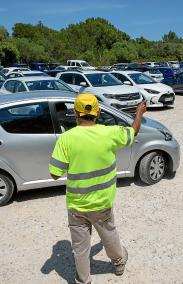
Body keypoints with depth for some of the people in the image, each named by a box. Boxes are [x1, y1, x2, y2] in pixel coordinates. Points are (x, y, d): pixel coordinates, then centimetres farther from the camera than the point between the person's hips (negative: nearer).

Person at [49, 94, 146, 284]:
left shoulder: (66, 138, -19)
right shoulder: (109, 133, -15)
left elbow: (55, 174, -16)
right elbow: (134, 131, 6)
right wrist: (139, 112, 25)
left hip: (76, 205, -1)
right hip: (102, 203, 2)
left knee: (80, 247, 19)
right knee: (109, 235, 29)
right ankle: (119, 261, 56)